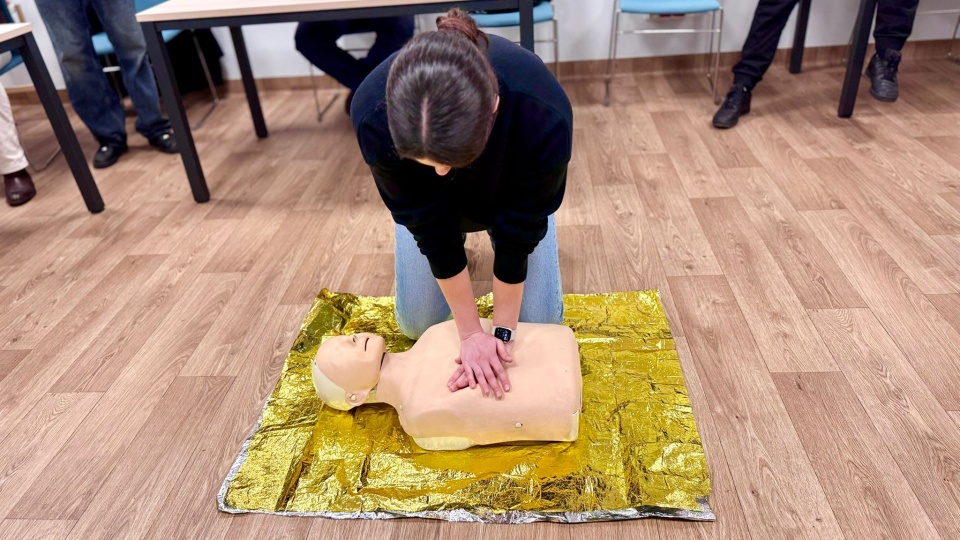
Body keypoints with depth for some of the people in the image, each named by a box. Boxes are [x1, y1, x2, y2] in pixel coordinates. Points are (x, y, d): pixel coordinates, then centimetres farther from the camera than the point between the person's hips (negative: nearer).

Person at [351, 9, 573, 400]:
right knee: (418, 325, 2)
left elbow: (519, 233, -28)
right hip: (425, 202, 1)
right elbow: (429, 228, -28)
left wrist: (503, 331, -19)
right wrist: (472, 332, -22)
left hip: (512, 190, 0)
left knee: (538, 322, 1)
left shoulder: (543, 115, -43)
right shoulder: (374, 116, -39)